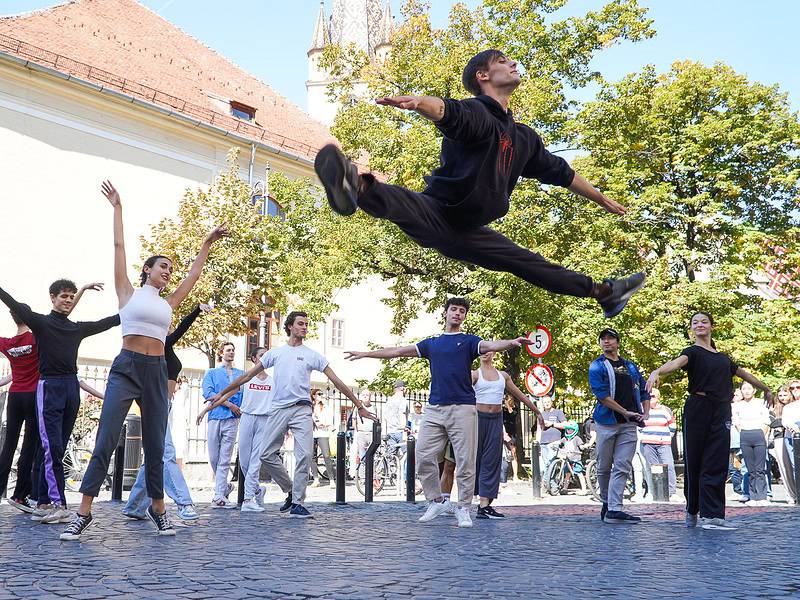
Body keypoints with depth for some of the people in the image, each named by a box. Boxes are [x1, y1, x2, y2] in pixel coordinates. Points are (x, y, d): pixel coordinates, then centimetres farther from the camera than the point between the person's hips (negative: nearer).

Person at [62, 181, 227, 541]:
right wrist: (117, 208, 8)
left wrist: (207, 244, 35)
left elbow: (194, 274, 28)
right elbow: (119, 247, 6)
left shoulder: (168, 303, 18)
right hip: (126, 368, -4)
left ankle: (157, 509, 20)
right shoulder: (128, 292, 7)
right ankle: (83, 514, -9)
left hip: (156, 373, 5)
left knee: (155, 448, 9)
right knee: (105, 443, -11)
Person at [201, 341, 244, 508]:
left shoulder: (241, 374, 19)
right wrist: (229, 404, -7)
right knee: (213, 457, 0)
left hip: (232, 419, 0)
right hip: (215, 417, 1)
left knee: (224, 459, -7)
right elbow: (207, 392, 0)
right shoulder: (212, 373, 16)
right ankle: (225, 486, 21)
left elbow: (245, 394, 8)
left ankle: (219, 497, -9)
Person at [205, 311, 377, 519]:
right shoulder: (275, 353, 12)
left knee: (304, 455, -11)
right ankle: (290, 490, 19)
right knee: (268, 454, 0)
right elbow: (248, 376, 17)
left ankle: (297, 503, -3)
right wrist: (222, 393, 16)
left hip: (302, 410, -2)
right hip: (278, 409, 2)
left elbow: (337, 382, 5)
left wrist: (360, 407, 2)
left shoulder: (312, 355, 8)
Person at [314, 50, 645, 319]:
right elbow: (448, 111, -36)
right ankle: (358, 189, -76)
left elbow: (560, 172, 27)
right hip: (436, 214, -8)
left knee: (526, 261, 23)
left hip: (467, 232, 8)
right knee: (403, 202, -41)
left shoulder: (523, 136, 14)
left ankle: (603, 292, 41)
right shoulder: (476, 113, -12)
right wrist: (418, 101, -60)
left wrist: (603, 200, 36)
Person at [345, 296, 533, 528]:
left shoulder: (469, 341, 7)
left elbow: (491, 346, -12)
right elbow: (398, 351, 22)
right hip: (435, 409, 4)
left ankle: (463, 509, 8)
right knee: (423, 457, 0)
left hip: (463, 409, -4)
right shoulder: (432, 343, 18)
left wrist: (512, 342, -34)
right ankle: (436, 501, 16)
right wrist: (365, 354, 23)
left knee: (465, 461, -3)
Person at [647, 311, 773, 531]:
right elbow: (678, 362, -21)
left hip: (721, 412, 4)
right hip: (698, 409, -4)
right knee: (694, 461, 1)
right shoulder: (692, 352, 1)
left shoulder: (723, 357, 21)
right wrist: (657, 371, -42)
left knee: (717, 463, -6)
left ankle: (711, 515, -11)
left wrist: (766, 389, 48)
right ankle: (692, 511, 17)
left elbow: (743, 373, 36)